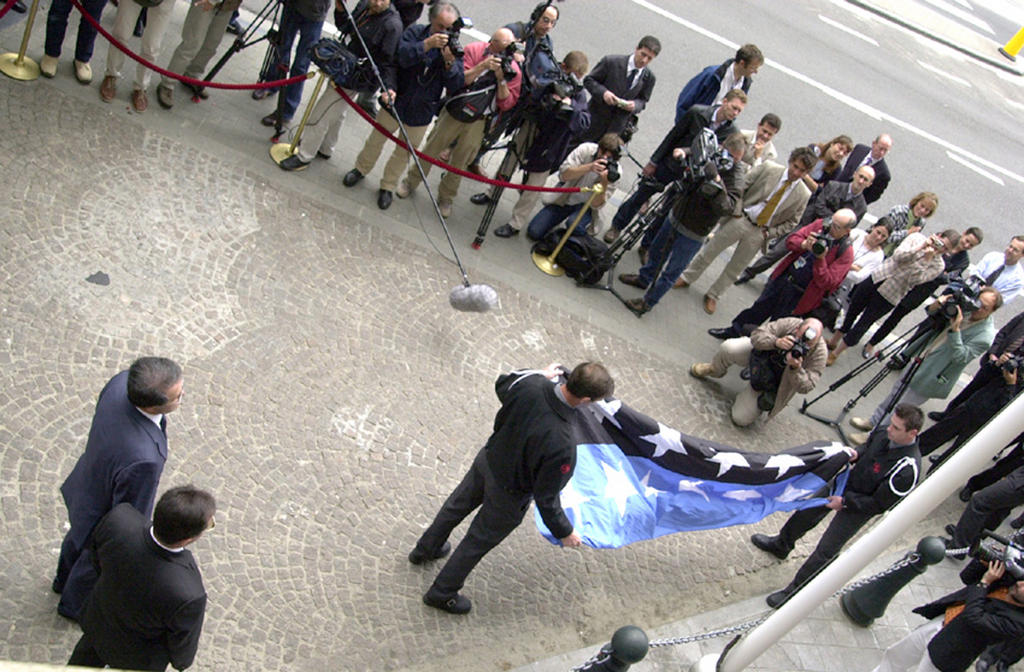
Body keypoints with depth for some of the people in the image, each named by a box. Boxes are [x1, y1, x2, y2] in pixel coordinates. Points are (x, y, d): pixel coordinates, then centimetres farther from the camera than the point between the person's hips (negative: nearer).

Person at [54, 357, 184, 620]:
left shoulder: (123, 381, -30)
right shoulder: (142, 459, -50)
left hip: (86, 483, 6)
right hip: (104, 519, -6)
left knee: (79, 535, 38)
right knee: (96, 563, 30)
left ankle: (65, 579, 71)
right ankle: (75, 603, 64)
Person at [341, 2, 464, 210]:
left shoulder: (454, 51, -8)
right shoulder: (415, 32, -10)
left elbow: (456, 86, -16)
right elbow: (402, 57, -27)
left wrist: (450, 63, -33)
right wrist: (427, 45, -39)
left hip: (421, 113, 0)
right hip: (396, 103, 0)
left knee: (403, 153, 13)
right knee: (376, 140, 18)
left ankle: (388, 186, 35)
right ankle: (361, 169, 44)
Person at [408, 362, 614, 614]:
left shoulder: (530, 384, -27)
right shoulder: (562, 446, -41)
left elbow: (502, 385, 0)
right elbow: (546, 498, -25)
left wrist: (541, 375, 13)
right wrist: (564, 532, -7)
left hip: (488, 458, 6)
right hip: (509, 492, -6)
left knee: (458, 504, 32)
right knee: (478, 541, 20)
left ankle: (425, 549, 61)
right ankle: (441, 593, 45)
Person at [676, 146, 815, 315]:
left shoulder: (803, 195, -4)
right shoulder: (768, 168, -8)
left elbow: (791, 223, 5)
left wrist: (769, 233, -6)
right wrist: (737, 211, -12)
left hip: (758, 233, 1)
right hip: (740, 219, -1)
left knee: (734, 268, 12)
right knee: (709, 251, 9)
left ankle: (713, 296, 31)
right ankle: (687, 278, 30)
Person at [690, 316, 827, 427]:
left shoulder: (819, 353, -28)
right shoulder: (789, 324, -28)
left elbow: (805, 387, -29)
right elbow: (757, 335, -27)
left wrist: (796, 368, -48)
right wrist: (777, 342, -46)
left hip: (773, 381, -1)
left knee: (741, 419, -9)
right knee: (728, 348, -29)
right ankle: (713, 370, 9)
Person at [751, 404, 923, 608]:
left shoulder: (907, 470, -37)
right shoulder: (886, 433, -19)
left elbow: (880, 504, -25)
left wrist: (845, 502, -20)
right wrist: (856, 454, -12)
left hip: (860, 509, -7)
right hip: (845, 482, 7)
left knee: (826, 551, 1)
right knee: (807, 511, 24)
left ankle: (795, 593, 20)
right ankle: (781, 545, 52)